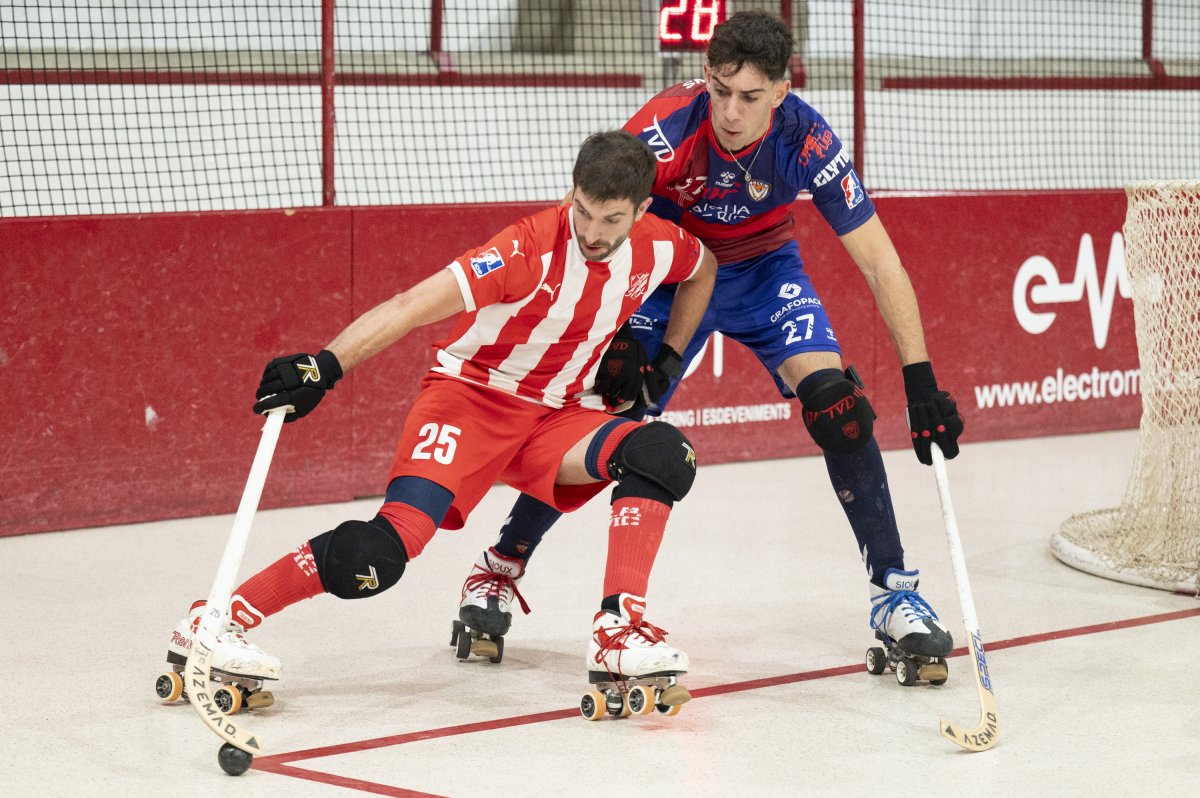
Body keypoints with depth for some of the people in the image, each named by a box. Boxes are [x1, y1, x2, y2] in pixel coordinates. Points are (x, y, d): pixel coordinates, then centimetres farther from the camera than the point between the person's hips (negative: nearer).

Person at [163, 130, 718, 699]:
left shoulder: (657, 248, -7)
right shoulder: (533, 247, -24)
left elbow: (704, 268, 21)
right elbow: (415, 305, -31)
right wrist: (324, 367, -41)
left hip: (556, 416, 5)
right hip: (469, 394, -5)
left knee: (663, 455, -22)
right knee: (387, 546, -25)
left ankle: (617, 631, -20)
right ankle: (215, 620, -16)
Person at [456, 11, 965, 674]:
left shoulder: (806, 141, -29)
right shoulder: (665, 127, -33)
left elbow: (880, 263, -24)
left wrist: (921, 383, -28)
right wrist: (615, 334, -29)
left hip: (763, 270, 1)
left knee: (837, 406, -18)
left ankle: (893, 593, -6)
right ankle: (501, 567, 8)